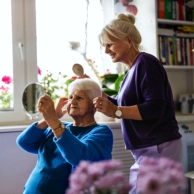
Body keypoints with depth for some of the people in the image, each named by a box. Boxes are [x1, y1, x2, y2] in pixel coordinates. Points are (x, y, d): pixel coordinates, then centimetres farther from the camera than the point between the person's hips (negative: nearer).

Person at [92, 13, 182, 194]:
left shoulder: (145, 63, -14)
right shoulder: (133, 69, 13)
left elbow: (155, 108, -22)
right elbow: (125, 105, 19)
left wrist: (115, 111, -27)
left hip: (158, 148, -10)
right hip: (149, 149, 10)